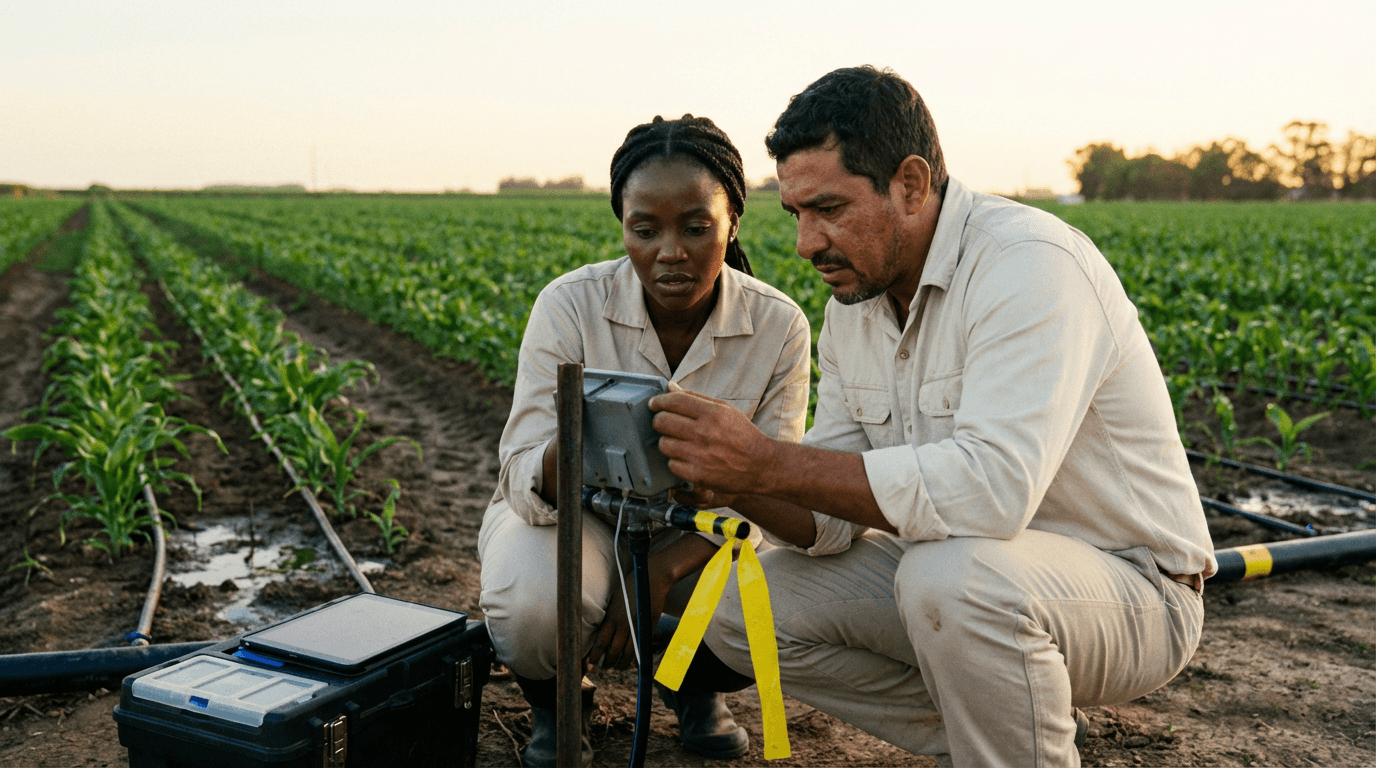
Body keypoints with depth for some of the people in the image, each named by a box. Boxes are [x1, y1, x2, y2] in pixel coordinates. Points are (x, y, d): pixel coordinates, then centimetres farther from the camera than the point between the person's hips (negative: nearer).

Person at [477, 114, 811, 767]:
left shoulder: (780, 327, -15)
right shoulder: (570, 306, -20)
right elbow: (525, 485, -23)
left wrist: (662, 567, -29)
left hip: (697, 535, 2)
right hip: (574, 520, -1)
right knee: (535, 602, -36)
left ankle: (692, 679, 9)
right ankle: (555, 694, 4)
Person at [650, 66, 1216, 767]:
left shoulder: (1029, 265, -24)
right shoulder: (854, 300, 1)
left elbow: (993, 489, -37)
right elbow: (834, 520, 1)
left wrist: (770, 462, -36)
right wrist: (732, 480, -20)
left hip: (1130, 586, -7)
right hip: (963, 572, 8)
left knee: (950, 575, -38)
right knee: (740, 612, -1)